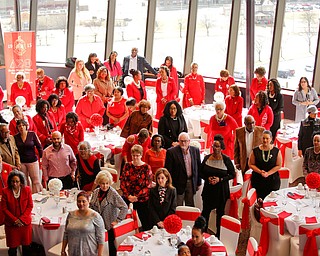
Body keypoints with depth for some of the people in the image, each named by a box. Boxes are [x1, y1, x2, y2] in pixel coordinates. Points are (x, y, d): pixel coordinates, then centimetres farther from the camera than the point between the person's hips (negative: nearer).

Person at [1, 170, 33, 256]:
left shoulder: (27, 190, -6)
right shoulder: (5, 191, -9)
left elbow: (30, 206, -4)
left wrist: (21, 219, -13)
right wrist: (14, 220, -14)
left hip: (25, 222, 1)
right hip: (11, 224, -1)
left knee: (26, 245, 12)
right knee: (13, 246, 6)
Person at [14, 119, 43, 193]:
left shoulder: (32, 134, -5)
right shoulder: (16, 137, 1)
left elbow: (39, 147, -2)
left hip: (32, 160, -2)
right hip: (21, 162, 2)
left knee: (36, 181, -1)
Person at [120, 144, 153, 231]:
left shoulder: (146, 167, -4)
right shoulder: (127, 166, 5)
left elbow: (148, 186, -7)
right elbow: (122, 182, 4)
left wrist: (136, 197, -13)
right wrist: (128, 195, -8)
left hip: (142, 199, -2)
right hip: (128, 198, 3)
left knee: (146, 224, 0)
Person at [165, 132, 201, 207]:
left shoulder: (195, 150, 4)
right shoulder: (171, 152, -8)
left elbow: (198, 167, 10)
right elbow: (168, 170, -6)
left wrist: (198, 183, 11)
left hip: (191, 183, 4)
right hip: (178, 183, -3)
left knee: (190, 206, 12)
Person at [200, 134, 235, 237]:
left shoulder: (226, 159, -8)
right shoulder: (207, 158, 0)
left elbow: (232, 174, -4)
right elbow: (200, 172, 8)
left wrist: (220, 179, -16)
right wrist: (207, 178, -12)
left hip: (221, 191, -2)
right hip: (208, 190, 2)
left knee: (220, 213, 8)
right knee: (205, 211, 5)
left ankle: (219, 235, 22)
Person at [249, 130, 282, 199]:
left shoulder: (276, 151, 0)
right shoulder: (255, 151, 1)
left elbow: (279, 165, 0)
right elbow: (251, 164, 3)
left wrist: (268, 173, -11)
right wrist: (260, 171, -12)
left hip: (273, 180, 0)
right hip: (258, 180, 0)